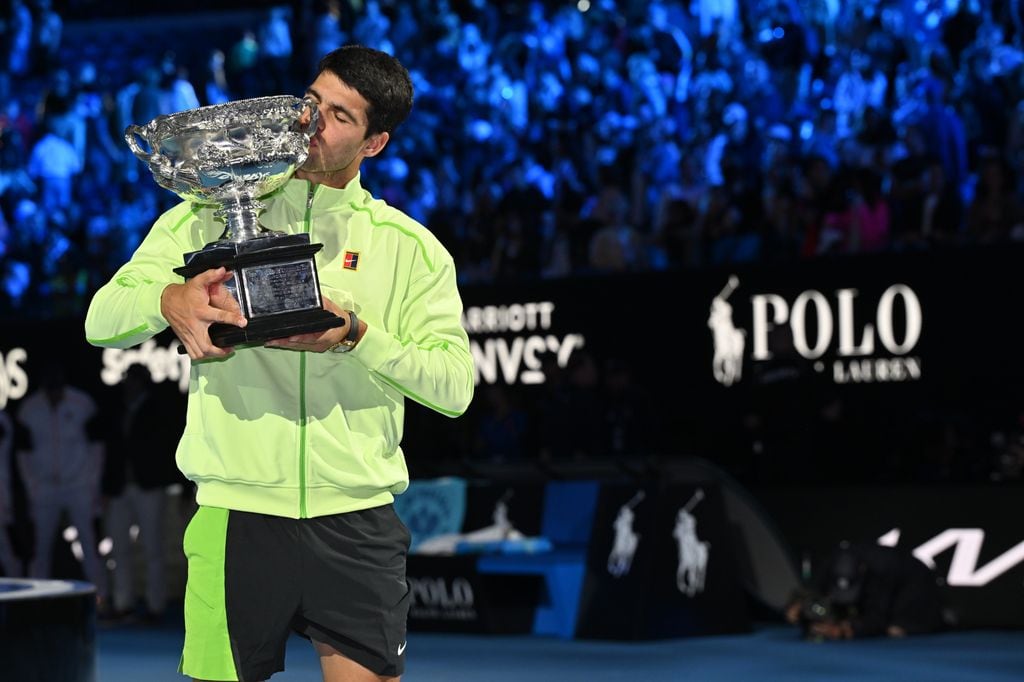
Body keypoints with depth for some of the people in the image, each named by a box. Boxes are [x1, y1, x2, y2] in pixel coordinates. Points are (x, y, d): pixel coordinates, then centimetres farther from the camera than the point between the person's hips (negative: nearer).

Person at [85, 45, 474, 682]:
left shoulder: (410, 245, 9)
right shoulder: (212, 214, 10)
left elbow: (454, 385, -1)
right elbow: (102, 318, 4)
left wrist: (359, 337, -17)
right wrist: (169, 300, -19)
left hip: (358, 517, 0)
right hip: (236, 511, 0)